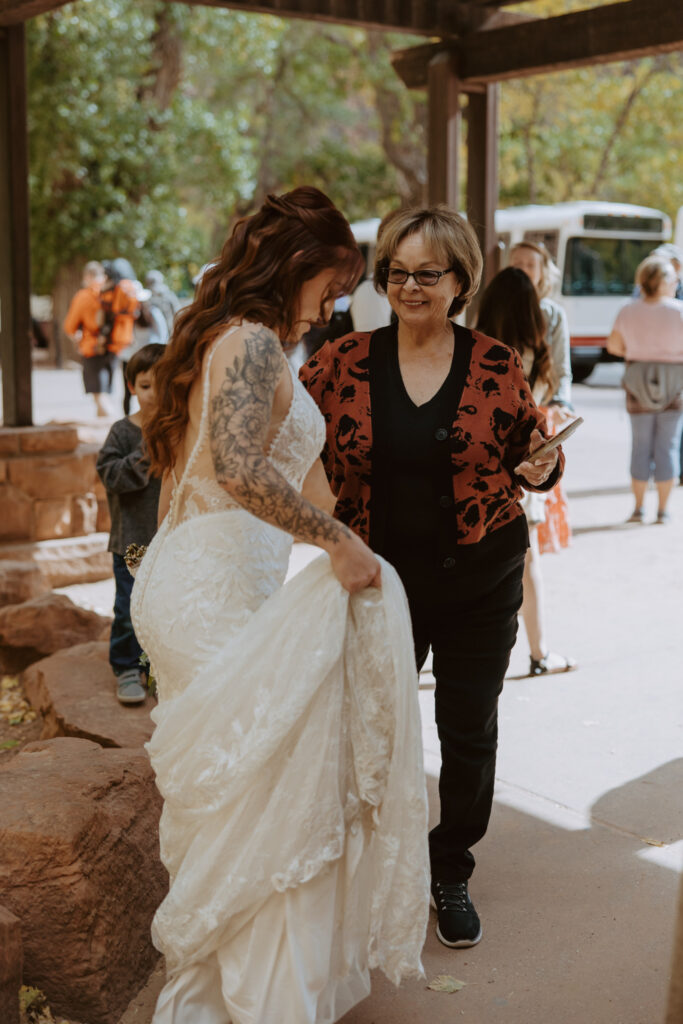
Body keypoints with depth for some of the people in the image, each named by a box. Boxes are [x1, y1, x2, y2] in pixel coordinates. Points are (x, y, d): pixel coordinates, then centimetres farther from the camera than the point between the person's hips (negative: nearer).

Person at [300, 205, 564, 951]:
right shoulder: (344, 362, -4)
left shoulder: (496, 366, -4)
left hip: (479, 581, 0)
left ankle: (451, 872, 32)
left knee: (470, 731, 9)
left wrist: (539, 468, -17)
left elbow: (533, 458, 5)